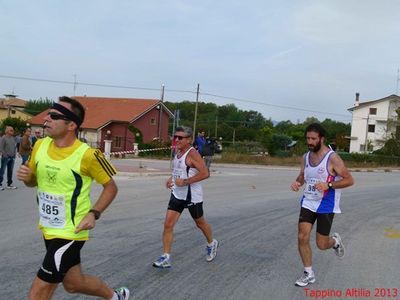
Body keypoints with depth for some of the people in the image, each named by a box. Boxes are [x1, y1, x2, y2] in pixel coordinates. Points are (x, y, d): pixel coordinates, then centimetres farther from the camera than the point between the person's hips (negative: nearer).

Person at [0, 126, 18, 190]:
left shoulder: (13, 138, 11)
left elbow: (15, 146, 18)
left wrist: (14, 154, 8)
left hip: (12, 157, 7)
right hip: (5, 157, -6)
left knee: (10, 171, 12)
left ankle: (9, 184, 20)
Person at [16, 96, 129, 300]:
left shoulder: (86, 154, -20)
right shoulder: (40, 145, -2)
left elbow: (111, 187, -8)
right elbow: (34, 181, 13)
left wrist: (93, 214, -20)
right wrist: (26, 177, -10)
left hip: (70, 233, -7)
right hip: (49, 229, 7)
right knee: (74, 284, 22)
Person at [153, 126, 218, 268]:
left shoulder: (192, 153, -18)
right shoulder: (177, 151, 7)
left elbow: (204, 173, -26)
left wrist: (184, 182, -26)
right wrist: (171, 178, 6)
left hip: (192, 196, -7)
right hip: (177, 194, 7)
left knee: (200, 223, 15)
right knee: (168, 225, -4)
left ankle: (211, 244, 43)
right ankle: (166, 258, 2)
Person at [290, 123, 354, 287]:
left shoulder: (332, 158, -17)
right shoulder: (306, 157, 1)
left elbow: (349, 180, -14)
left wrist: (328, 185, -28)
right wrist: (297, 182, -8)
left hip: (326, 205, -5)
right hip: (308, 202, 5)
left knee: (322, 244, 2)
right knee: (302, 237, -5)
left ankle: (335, 241, 39)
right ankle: (309, 274, 11)